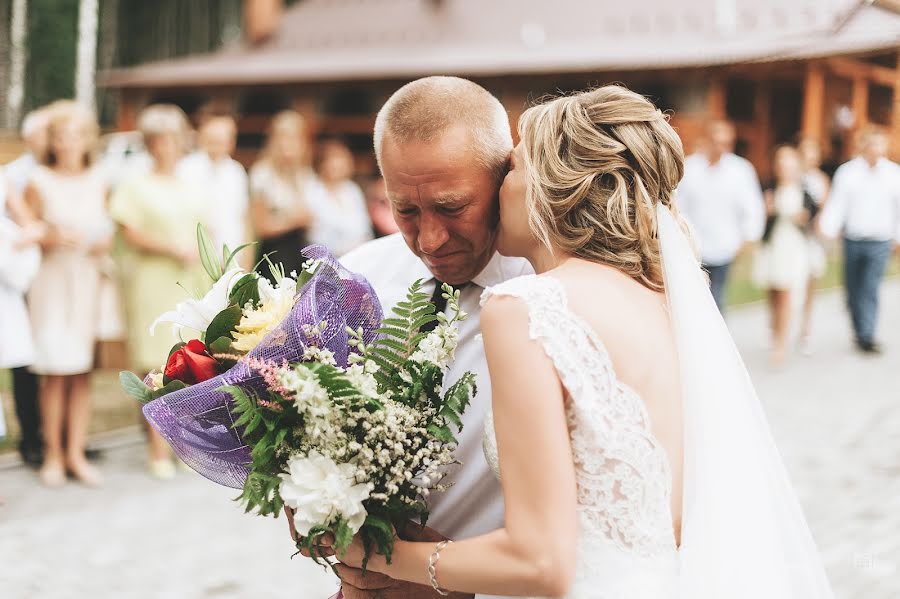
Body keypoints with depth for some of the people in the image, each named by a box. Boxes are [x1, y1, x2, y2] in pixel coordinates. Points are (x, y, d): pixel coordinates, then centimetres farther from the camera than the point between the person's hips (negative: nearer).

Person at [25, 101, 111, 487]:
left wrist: (104, 244, -4)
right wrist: (52, 238, -17)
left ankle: (76, 453, 12)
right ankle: (53, 455, 6)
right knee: (54, 371, -5)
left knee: (82, 372, 4)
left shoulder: (98, 182, 8)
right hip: (51, 281, -3)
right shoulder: (38, 182, -2)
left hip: (88, 280, 3)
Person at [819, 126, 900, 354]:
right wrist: (828, 229, -21)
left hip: (880, 243, -1)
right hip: (852, 240, 1)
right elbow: (837, 204, -7)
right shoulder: (847, 172, -2)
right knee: (853, 291, 9)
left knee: (870, 290, -13)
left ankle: (867, 337, -10)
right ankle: (860, 334, 24)